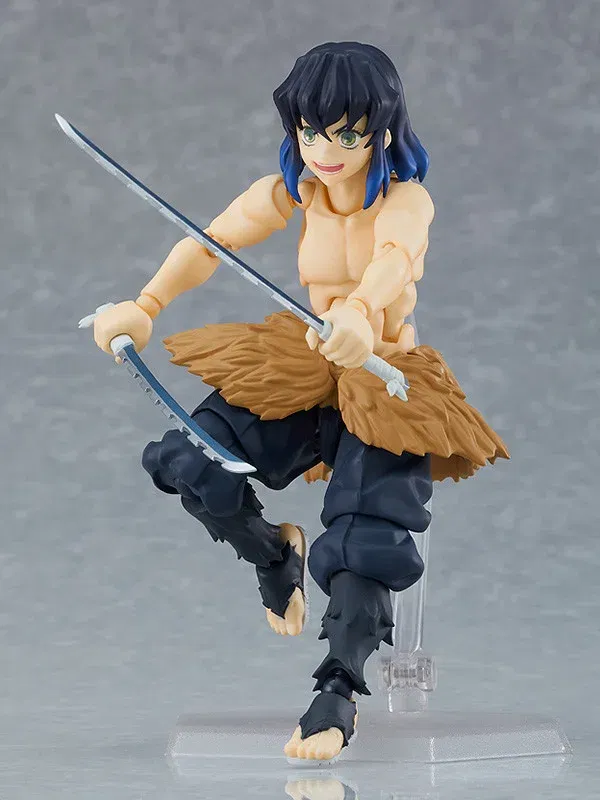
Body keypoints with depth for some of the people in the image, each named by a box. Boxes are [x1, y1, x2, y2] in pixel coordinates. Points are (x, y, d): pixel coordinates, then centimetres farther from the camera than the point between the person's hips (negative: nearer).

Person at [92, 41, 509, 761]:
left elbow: (394, 257, -40)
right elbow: (210, 243, -11)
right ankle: (274, 553, 13)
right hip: (303, 368, 4)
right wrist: (145, 306, -32)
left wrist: (361, 313, -65)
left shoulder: (405, 199, -17)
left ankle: (339, 690, -7)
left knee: (365, 539, -23)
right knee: (190, 464, -17)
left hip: (386, 383, -4)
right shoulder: (291, 194, -1)